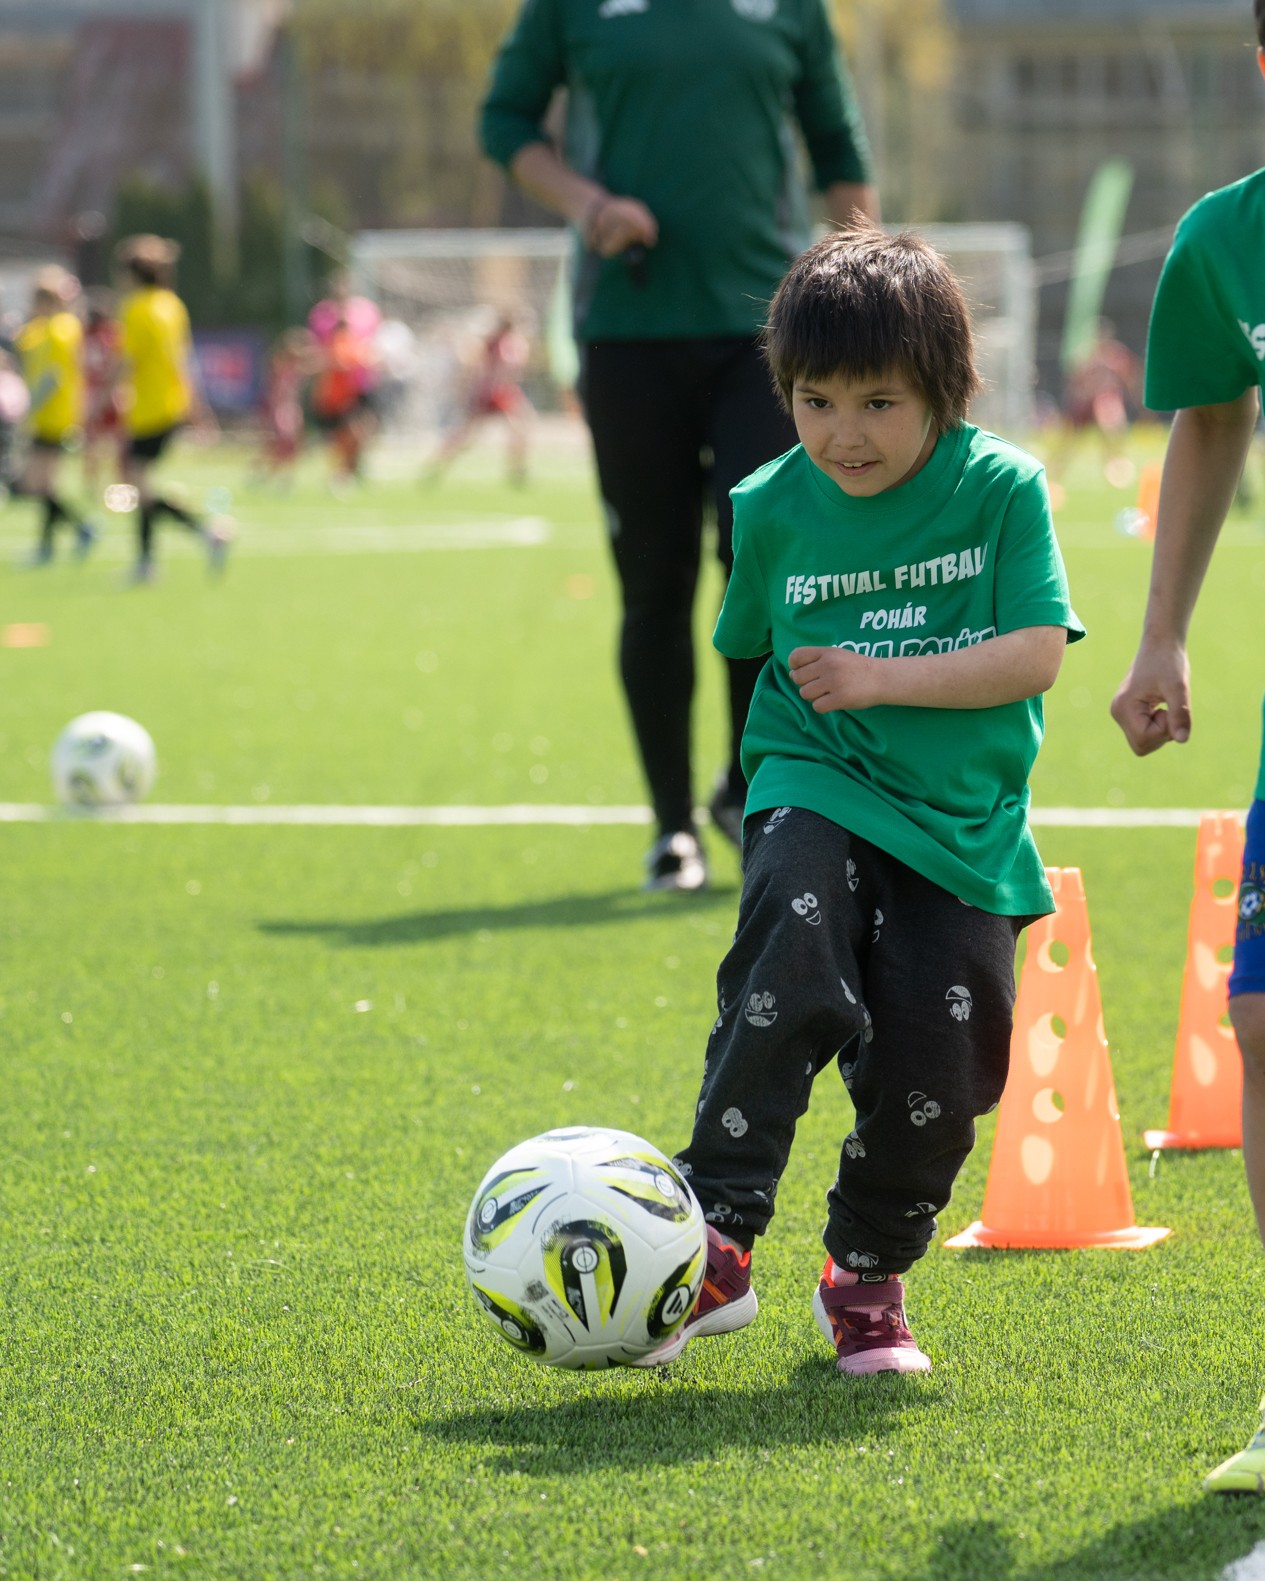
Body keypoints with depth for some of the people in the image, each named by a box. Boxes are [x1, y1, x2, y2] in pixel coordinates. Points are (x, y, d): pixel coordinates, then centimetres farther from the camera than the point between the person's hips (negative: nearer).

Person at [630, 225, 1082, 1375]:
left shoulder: (1001, 488, -5)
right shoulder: (775, 507, 2)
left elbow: (1036, 653, -13)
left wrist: (884, 680, -19)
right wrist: (804, 715, 11)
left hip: (965, 819, 0)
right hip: (817, 792, 0)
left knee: (933, 1073, -4)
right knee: (793, 976, -27)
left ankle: (868, 1277, 20)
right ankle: (716, 1244, -26)